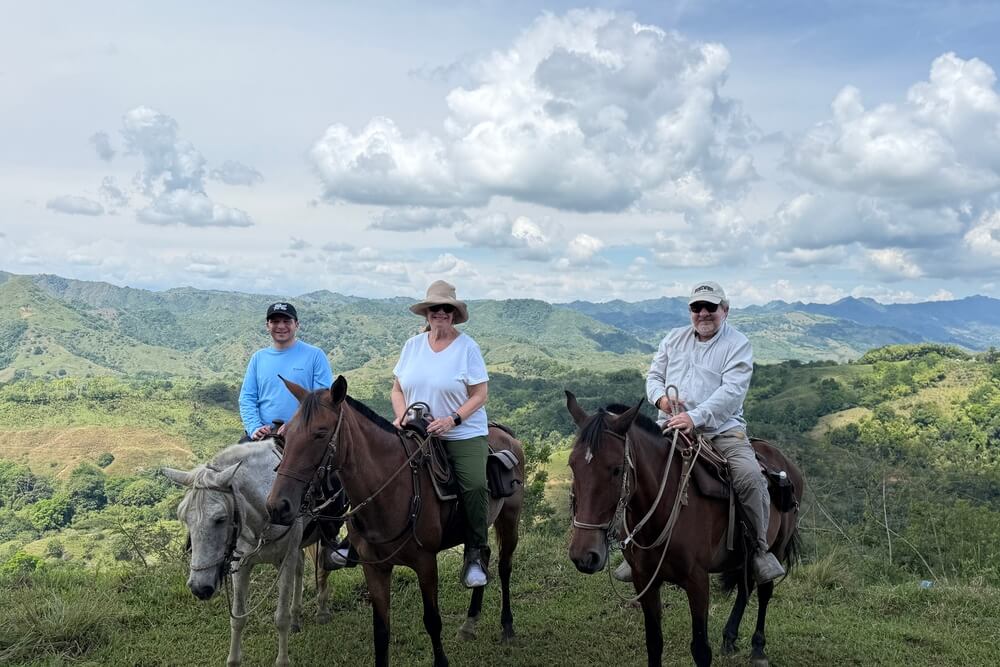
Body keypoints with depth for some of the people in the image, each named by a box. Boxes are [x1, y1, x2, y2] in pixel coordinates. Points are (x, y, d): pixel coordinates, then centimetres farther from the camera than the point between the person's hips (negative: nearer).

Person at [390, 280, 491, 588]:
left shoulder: (467, 346, -4)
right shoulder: (413, 345, 8)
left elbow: (480, 395, -7)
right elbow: (397, 389, 14)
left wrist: (453, 419, -21)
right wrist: (401, 415, -6)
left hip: (464, 433, -3)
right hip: (417, 435, 4)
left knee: (475, 485, -22)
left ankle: (476, 554, -6)